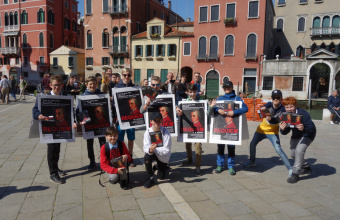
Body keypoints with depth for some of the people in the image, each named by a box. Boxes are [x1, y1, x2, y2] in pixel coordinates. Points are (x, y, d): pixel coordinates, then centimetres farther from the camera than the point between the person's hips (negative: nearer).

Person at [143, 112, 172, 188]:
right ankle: (150, 178, -14)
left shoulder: (166, 132, -21)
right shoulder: (148, 132, -16)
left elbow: (166, 150, -24)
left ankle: (159, 166, 43)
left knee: (161, 177, 7)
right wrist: (150, 150, -47)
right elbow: (145, 147, -23)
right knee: (147, 157, -35)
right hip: (152, 153, 0)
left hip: (163, 156, 0)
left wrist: (154, 149, -34)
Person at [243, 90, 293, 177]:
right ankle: (252, 162, 35)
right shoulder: (269, 104, -8)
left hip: (272, 132, -4)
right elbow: (262, 108, -27)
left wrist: (270, 119, -52)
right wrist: (262, 108, -51)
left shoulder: (282, 109, -17)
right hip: (261, 129, 4)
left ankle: (290, 168, -7)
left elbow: (278, 120, -31)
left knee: (278, 150, -17)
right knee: (252, 144, 12)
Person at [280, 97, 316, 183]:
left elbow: (311, 127, -33)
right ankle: (306, 167, 42)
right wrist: (282, 129, -37)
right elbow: (285, 132, -13)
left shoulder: (303, 114, -30)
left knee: (299, 150, -27)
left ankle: (295, 174, -15)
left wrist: (304, 128, -54)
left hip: (307, 135, -6)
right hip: (296, 136, 7)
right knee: (293, 154, 13)